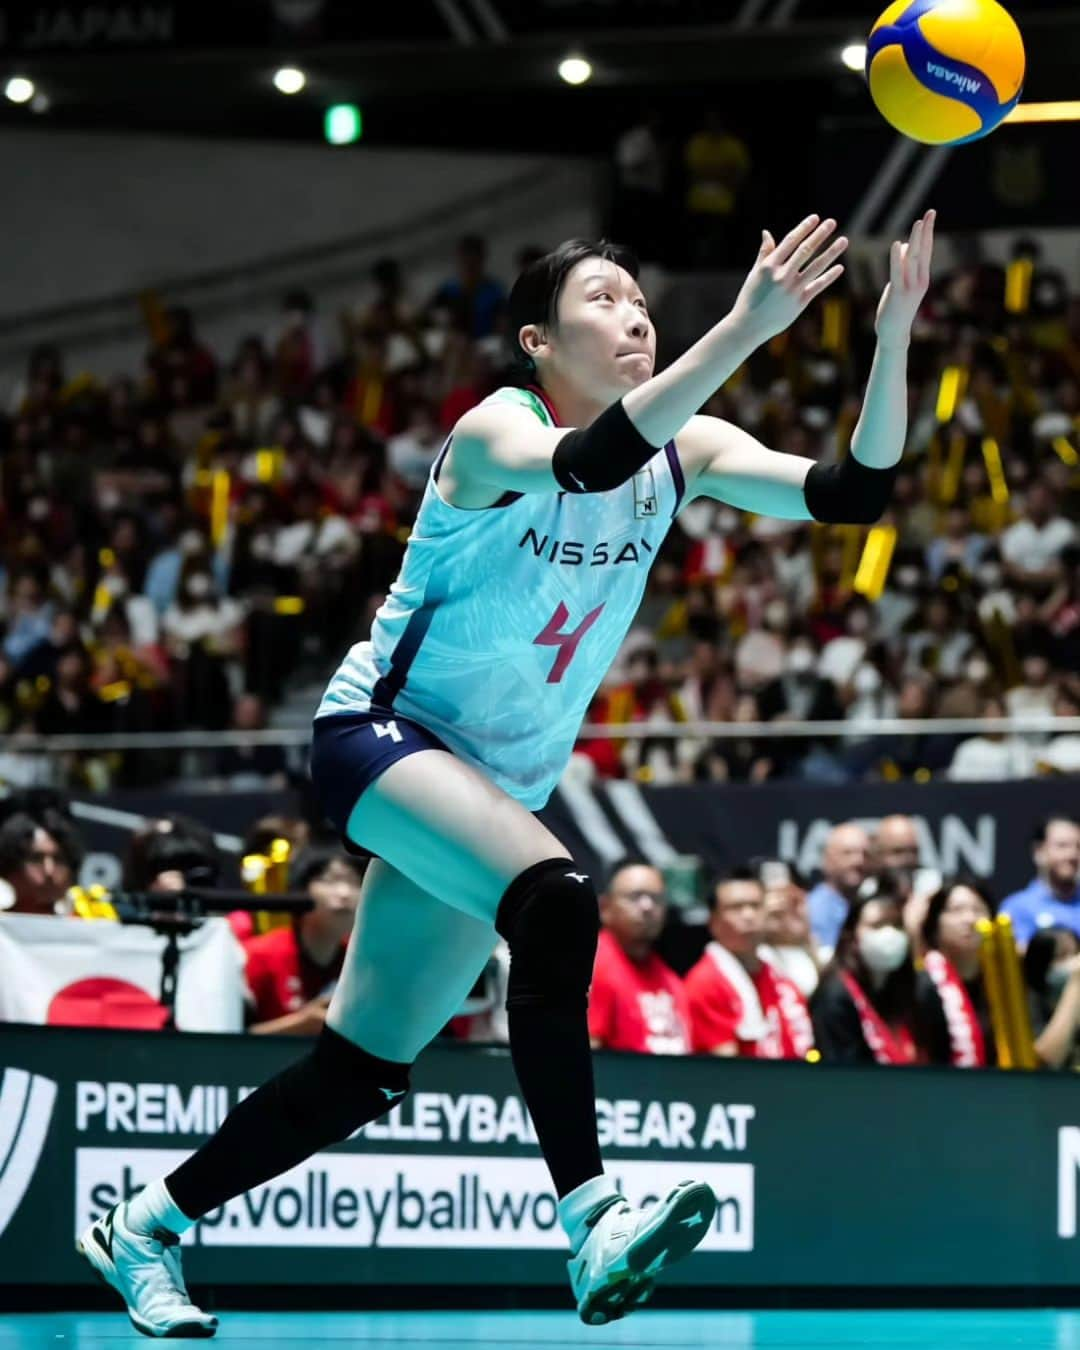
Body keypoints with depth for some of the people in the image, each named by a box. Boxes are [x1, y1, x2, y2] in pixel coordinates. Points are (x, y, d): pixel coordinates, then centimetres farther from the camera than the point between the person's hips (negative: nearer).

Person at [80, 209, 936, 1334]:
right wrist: (745, 330, -52)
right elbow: (590, 462, -43)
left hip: (494, 789, 8)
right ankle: (592, 1230, -40)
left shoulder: (680, 452, -1)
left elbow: (851, 493, -13)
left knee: (366, 1072, 10)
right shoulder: (494, 432, -19)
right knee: (554, 903, -35)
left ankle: (142, 1228, 27)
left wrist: (893, 336, -28)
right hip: (378, 735, -7)